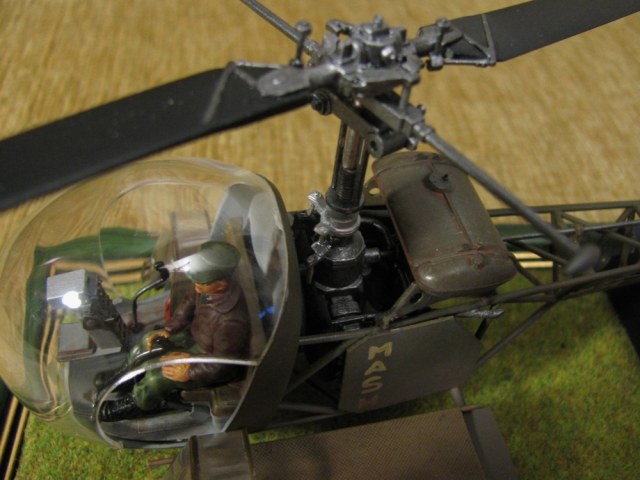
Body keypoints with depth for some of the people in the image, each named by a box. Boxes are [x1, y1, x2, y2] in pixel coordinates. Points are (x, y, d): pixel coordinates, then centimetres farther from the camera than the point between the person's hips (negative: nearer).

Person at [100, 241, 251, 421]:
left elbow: (222, 365, -27)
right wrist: (168, 329, -2)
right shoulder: (208, 286, -21)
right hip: (194, 334, 8)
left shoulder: (231, 322, -42)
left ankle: (132, 405, 20)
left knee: (156, 378, -13)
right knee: (147, 342, 10)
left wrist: (190, 372, -18)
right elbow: (190, 301, 2)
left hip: (209, 359, -8)